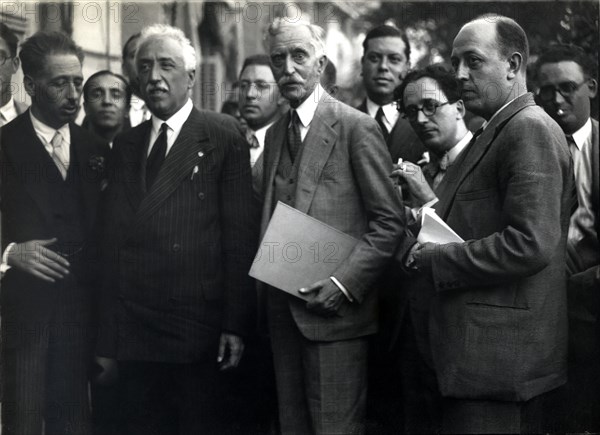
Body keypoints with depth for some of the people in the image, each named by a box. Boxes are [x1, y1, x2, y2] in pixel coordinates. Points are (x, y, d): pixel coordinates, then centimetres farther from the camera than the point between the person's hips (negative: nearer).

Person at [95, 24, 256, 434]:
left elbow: (240, 234, -5)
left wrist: (234, 324, -10)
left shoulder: (223, 135, -1)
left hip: (196, 327, -4)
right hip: (132, 329, 4)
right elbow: (114, 242, 11)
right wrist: (107, 338, 8)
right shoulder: (125, 145, 13)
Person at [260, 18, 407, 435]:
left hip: (334, 308, -6)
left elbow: (389, 221, -10)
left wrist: (344, 283, -17)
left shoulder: (357, 127, -7)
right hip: (283, 310, 7)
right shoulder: (275, 134, 15)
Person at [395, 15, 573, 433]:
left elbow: (531, 244, -24)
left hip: (498, 354, -10)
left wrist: (436, 261, -15)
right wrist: (434, 212, 5)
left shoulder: (531, 130, -14)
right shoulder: (498, 132, 18)